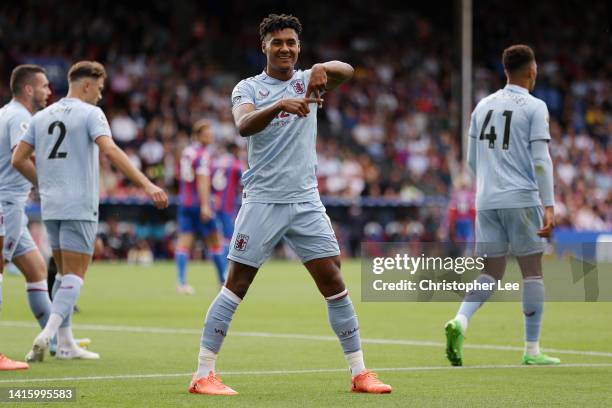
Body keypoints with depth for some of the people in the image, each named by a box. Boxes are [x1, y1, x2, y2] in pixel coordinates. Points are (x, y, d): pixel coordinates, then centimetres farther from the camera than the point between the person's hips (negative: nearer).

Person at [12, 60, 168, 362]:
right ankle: (47, 334, -21)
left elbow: (18, 159, 10)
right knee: (74, 275, -5)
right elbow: (110, 150, -20)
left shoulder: (41, 117, 13)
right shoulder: (90, 113, -5)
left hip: (50, 207, 6)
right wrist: (146, 184, -25)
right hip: (79, 207, -6)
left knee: (65, 274, 14)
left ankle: (65, 343, 13)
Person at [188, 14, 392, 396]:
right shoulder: (248, 88, 1)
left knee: (334, 282, 0)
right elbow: (244, 125, -21)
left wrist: (324, 67, -34)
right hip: (262, 202, -3)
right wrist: (280, 106, -39)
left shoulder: (307, 80, 8)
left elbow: (347, 71, -12)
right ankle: (203, 374, 0)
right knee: (236, 285, -4)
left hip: (306, 201, 3)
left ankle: (360, 372, 7)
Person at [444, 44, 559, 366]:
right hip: (521, 198, -5)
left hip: (486, 201, 5)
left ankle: (460, 321, -18)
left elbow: (472, 161, 17)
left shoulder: (483, 106, 13)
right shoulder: (534, 108, -4)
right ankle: (532, 350, 6)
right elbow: (541, 160, -12)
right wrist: (549, 206, -13)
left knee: (491, 272, 7)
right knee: (532, 270, 5)